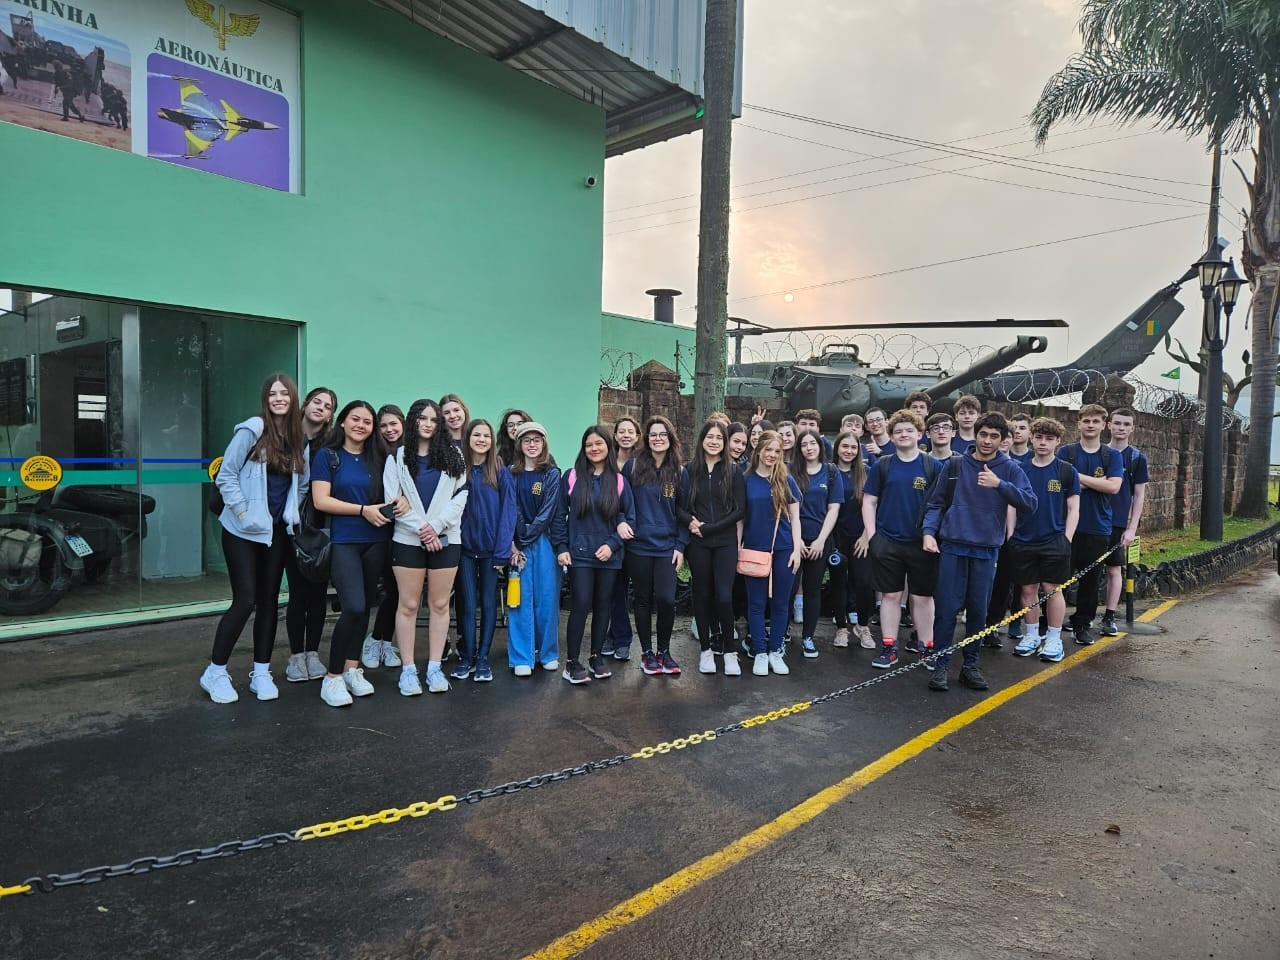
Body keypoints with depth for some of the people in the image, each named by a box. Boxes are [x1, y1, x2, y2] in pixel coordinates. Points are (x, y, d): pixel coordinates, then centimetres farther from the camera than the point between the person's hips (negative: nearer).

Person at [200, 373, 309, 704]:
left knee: (269, 601, 9)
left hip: (278, 531, 5)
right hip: (243, 530, -5)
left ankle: (261, 672, 20)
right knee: (245, 601, -6)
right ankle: (215, 672, 11)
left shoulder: (299, 439, 6)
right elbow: (226, 475, -10)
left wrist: (291, 512, 3)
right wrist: (241, 510, -13)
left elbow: (302, 483, 14)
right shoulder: (251, 430, -10)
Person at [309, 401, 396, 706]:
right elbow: (320, 500, -7)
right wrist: (363, 510, -15)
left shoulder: (379, 458, 12)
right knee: (354, 607, -15)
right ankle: (332, 678, -1)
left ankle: (352, 669, 22)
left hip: (376, 541, 5)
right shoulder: (328, 456, 1)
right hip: (343, 541, -5)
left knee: (364, 607, 9)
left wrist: (402, 501, -4)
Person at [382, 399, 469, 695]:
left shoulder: (452, 456, 9)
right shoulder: (398, 457, 6)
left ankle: (434, 667, 12)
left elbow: (460, 496, 1)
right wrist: (420, 528, -12)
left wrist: (436, 525, -11)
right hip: (408, 540, -1)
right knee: (408, 605, 1)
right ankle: (408, 669, 9)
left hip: (446, 540, 1)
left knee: (440, 604, 4)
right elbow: (392, 500, -2)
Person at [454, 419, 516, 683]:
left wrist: (503, 550, -11)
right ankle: (466, 656, 16)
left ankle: (483, 658, 16)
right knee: (467, 604, 5)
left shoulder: (501, 473, -1)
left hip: (491, 548, 0)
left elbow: (507, 512, -5)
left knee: (488, 602, 7)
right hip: (465, 547, 1)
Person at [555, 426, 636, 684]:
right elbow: (560, 514, 3)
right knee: (581, 604, -7)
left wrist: (612, 544, -7)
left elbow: (630, 518, 5)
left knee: (603, 605, 9)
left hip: (609, 555, 2)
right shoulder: (572, 477, 1)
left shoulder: (619, 481, 4)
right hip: (579, 553, -2)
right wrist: (561, 547, -3)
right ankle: (571, 662, 3)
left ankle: (597, 657, 23)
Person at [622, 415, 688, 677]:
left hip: (667, 547, 0)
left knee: (666, 599, -9)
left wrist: (680, 545, -1)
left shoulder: (679, 471, 4)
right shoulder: (633, 466, 0)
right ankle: (647, 652, 23)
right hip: (638, 546, 0)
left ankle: (664, 651, 12)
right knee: (643, 599, 8)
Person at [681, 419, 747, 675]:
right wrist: (690, 522, -16)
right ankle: (706, 649, 19)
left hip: (725, 542, -1)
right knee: (702, 594, 7)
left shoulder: (733, 471, 3)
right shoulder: (690, 470, 5)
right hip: (697, 543, 1)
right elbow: (679, 506, 5)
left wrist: (710, 527, -11)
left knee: (724, 596, -9)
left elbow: (740, 509, -3)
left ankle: (729, 651, 5)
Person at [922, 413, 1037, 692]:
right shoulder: (955, 465, 5)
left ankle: (970, 665, 21)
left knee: (978, 610, 8)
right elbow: (936, 503, 8)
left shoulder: (1010, 469, 3)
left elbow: (1029, 504, -9)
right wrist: (928, 531, -7)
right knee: (946, 608, -1)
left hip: (986, 550, 1)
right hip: (951, 546, 0)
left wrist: (1000, 484, -21)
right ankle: (940, 665, 9)